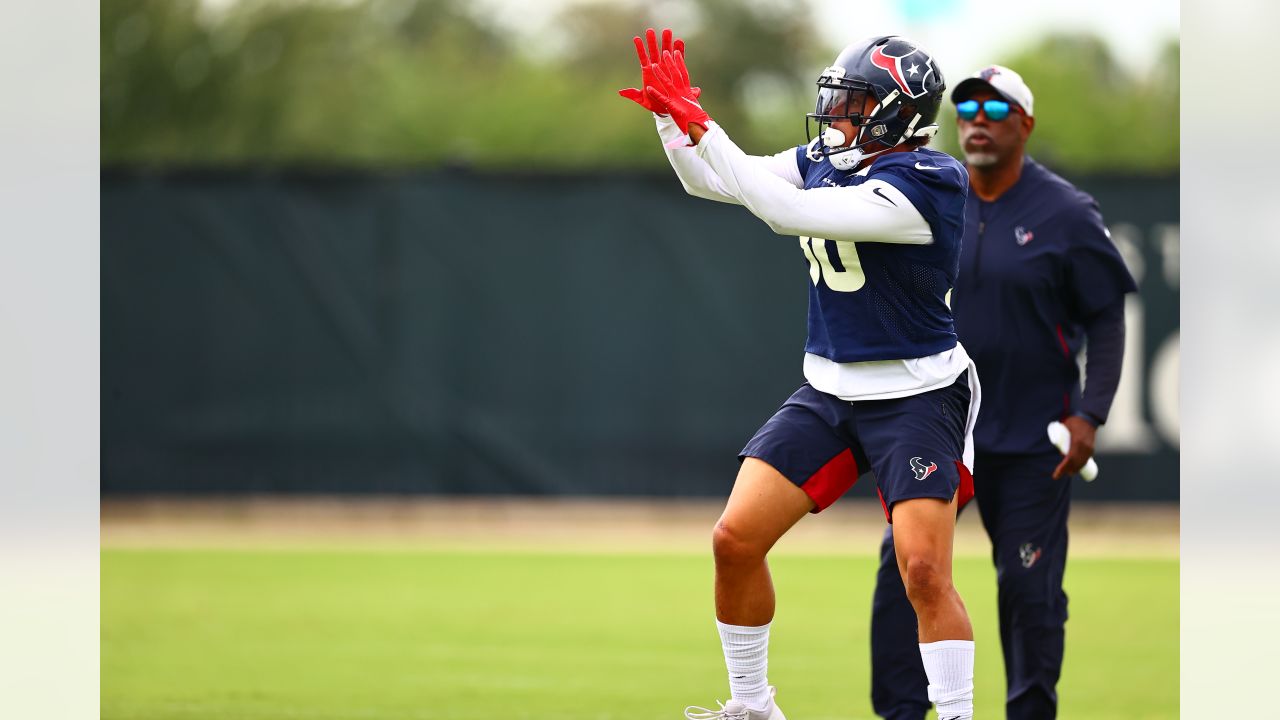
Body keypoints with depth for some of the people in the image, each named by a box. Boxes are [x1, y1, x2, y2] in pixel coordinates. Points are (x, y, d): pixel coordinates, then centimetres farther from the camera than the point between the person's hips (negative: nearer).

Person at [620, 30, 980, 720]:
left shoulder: (926, 183, -21)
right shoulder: (825, 158, 4)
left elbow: (787, 212, -28)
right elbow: (711, 180, 9)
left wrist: (701, 126, -26)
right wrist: (671, 113, -9)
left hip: (915, 397, -7)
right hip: (828, 390, 7)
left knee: (924, 572, -19)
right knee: (735, 540, 0)